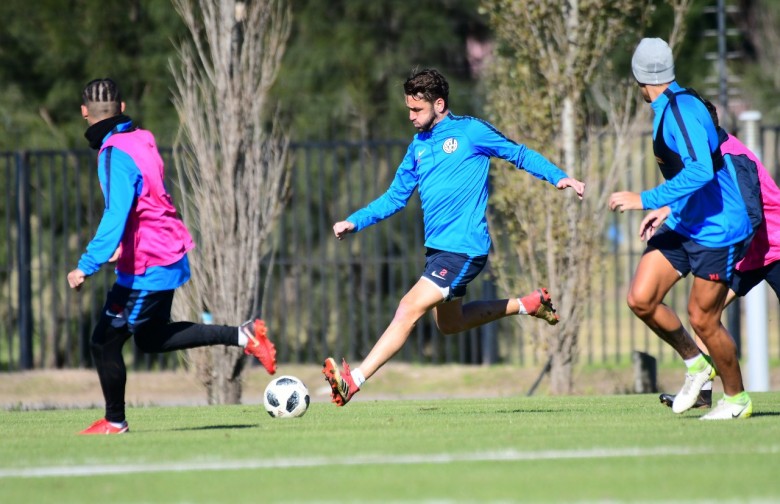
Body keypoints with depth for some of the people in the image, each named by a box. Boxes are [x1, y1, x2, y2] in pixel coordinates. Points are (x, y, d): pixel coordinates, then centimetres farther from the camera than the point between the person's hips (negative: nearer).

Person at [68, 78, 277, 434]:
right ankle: (242, 336, 20)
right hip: (168, 255, 9)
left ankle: (114, 422, 16)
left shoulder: (115, 154, -21)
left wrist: (87, 266, -34)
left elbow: (116, 215, -31)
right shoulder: (141, 139, 6)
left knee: (104, 342, 3)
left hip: (145, 268, -9)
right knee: (151, 338, 24)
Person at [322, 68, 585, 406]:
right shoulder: (418, 147, 13)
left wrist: (559, 177, -12)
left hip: (463, 249, -9)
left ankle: (353, 381, -24)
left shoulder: (470, 131, -6)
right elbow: (395, 198, 17)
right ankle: (528, 304, 36)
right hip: (437, 248, 9)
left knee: (408, 311, -18)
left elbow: (519, 154, 1)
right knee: (449, 323, 22)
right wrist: (354, 222, 4)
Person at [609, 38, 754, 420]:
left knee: (702, 318, -2)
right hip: (682, 224, 9)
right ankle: (696, 364, 19)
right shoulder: (667, 110, 9)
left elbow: (701, 171, -35)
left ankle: (737, 399, 18)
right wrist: (666, 209, 23)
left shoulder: (682, 110, -22)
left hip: (717, 230, -9)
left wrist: (646, 200, -33)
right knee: (640, 299, -2)